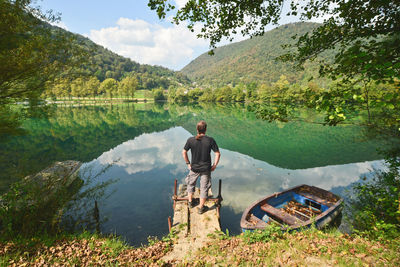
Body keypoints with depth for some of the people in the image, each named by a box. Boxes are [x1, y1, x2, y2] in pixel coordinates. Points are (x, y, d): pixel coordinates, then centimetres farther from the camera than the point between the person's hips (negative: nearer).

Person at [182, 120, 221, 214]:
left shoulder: (191, 140, -12)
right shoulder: (210, 140, -14)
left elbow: (184, 152, -4)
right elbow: (218, 154, -12)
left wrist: (188, 163, 7)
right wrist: (214, 165, 0)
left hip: (194, 167, 1)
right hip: (206, 168, -1)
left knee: (191, 184, 26)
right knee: (204, 187, 15)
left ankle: (190, 202, 42)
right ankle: (201, 207, 28)